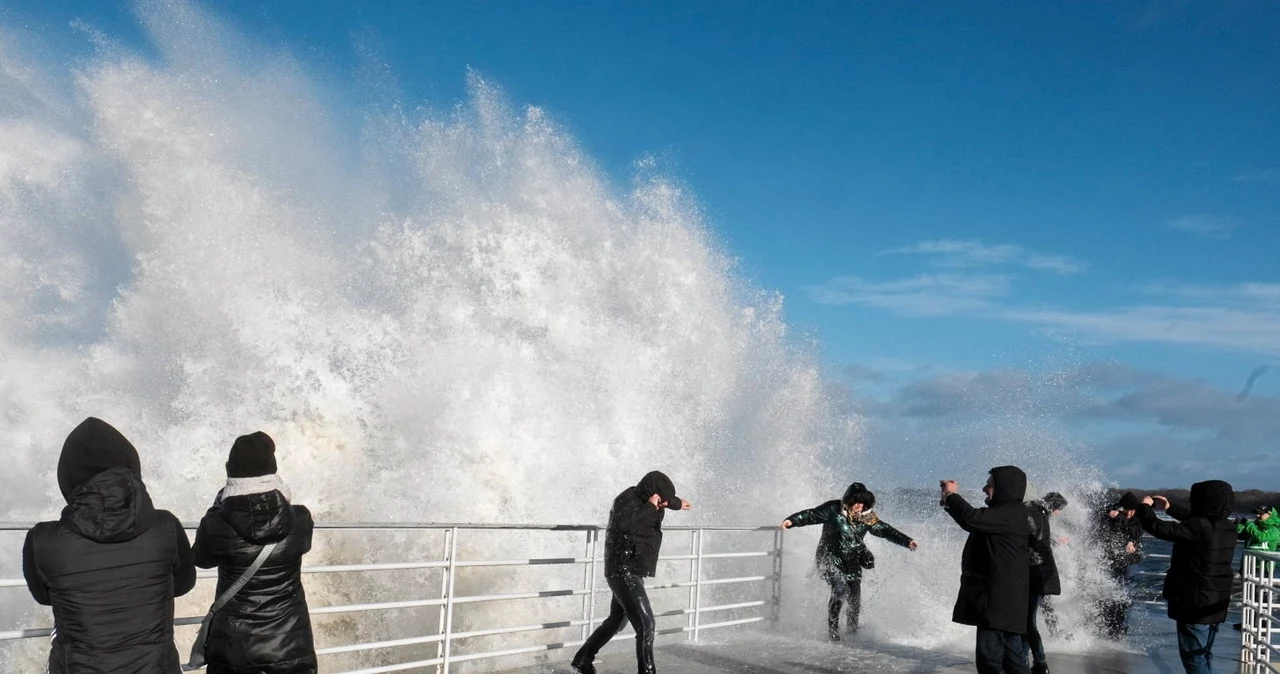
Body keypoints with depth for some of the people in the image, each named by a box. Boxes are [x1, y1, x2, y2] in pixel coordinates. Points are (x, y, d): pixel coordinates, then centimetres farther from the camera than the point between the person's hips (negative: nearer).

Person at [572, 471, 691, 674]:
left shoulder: (643, 498, 7)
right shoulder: (627, 500, -19)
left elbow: (664, 498, 32)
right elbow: (625, 523, -41)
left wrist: (677, 503, 47)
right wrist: (650, 506, -32)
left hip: (632, 573, 10)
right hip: (623, 572, -10)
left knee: (616, 620, 23)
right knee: (645, 625, -18)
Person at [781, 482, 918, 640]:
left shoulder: (868, 517, 2)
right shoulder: (833, 509, -11)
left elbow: (885, 530, 10)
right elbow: (811, 515, -14)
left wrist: (907, 541, 6)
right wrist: (792, 521, -29)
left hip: (852, 562, 4)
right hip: (830, 558, -4)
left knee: (855, 598, -1)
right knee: (840, 590, -22)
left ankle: (852, 627, 26)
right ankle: (832, 630, -10)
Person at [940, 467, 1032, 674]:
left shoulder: (1009, 513, -16)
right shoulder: (1007, 513, 18)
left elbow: (972, 519, -28)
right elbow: (975, 521, 29)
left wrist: (953, 495, -11)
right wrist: (950, 501, 17)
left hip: (998, 599, -11)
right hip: (1005, 598, 11)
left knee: (989, 657, -11)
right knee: (1012, 657, 15)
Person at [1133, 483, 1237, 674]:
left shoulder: (1196, 528, -23)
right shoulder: (1228, 528, 2)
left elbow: (1157, 527, -18)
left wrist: (1145, 507, 0)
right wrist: (1170, 508, 26)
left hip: (1195, 603, -8)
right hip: (1216, 603, 8)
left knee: (1193, 655, -2)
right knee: (1204, 653, 20)